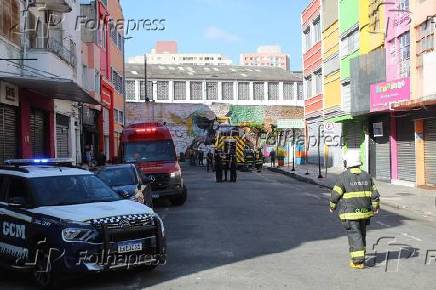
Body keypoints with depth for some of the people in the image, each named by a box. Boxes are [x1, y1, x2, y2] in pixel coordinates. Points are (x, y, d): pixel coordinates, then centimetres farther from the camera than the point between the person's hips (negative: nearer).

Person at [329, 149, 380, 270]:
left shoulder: (343, 177, -12)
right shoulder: (366, 176, 4)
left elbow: (335, 195, -9)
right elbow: (375, 194, 6)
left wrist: (332, 207, 7)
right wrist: (376, 207, 19)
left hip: (349, 213, -5)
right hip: (364, 211, 5)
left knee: (354, 235, -3)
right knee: (362, 234, 18)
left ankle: (358, 261, -5)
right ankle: (360, 255, 31)